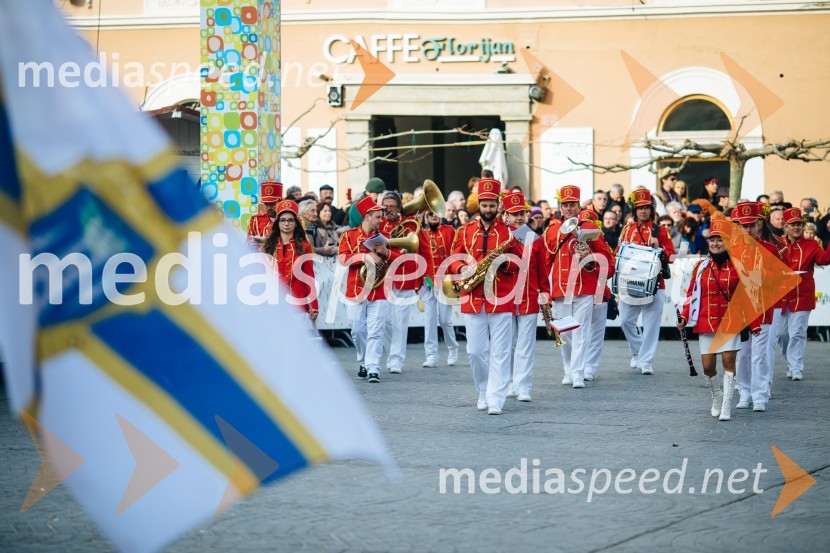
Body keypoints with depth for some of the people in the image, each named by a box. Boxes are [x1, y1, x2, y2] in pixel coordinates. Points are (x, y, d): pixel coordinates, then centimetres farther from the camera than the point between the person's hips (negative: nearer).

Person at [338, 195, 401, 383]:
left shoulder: (384, 237, 8)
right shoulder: (349, 235, 2)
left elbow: (399, 258, 7)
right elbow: (343, 258, -10)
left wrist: (386, 252, -13)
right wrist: (365, 256, -22)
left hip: (379, 292, 0)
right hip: (356, 291, 0)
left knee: (376, 332, -7)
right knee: (358, 331, 6)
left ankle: (373, 369, -9)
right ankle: (363, 363, 25)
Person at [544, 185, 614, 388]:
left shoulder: (590, 228, 3)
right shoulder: (552, 231, 9)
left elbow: (605, 255, 6)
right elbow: (546, 262, 14)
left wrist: (590, 257, -14)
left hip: (584, 289, -2)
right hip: (560, 290, 3)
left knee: (580, 331, -8)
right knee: (564, 333, 7)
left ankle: (578, 375, -10)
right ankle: (568, 371, 19)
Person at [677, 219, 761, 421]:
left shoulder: (736, 267, 0)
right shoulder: (701, 266, 6)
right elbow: (692, 294, 9)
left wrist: (754, 325, 1)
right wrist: (684, 317, -3)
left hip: (730, 322, -2)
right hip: (706, 322, 2)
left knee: (729, 360, -9)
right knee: (708, 365, 0)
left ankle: (727, 406, -5)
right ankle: (716, 398, 25)